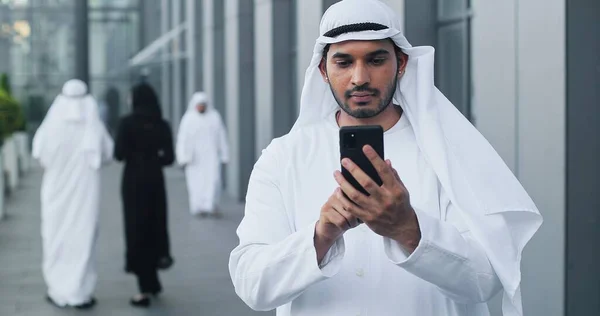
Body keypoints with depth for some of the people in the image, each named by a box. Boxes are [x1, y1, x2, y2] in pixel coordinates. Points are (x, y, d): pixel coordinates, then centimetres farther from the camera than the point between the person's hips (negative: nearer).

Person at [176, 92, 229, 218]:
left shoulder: (215, 117, 2)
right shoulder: (188, 119, -3)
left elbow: (222, 137, 5)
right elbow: (183, 139, -6)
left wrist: (224, 155, 3)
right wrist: (184, 158, -13)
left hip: (211, 155, 1)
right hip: (194, 156, -1)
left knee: (213, 180, -12)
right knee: (196, 182, 2)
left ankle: (211, 206, -3)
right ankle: (199, 208, 14)